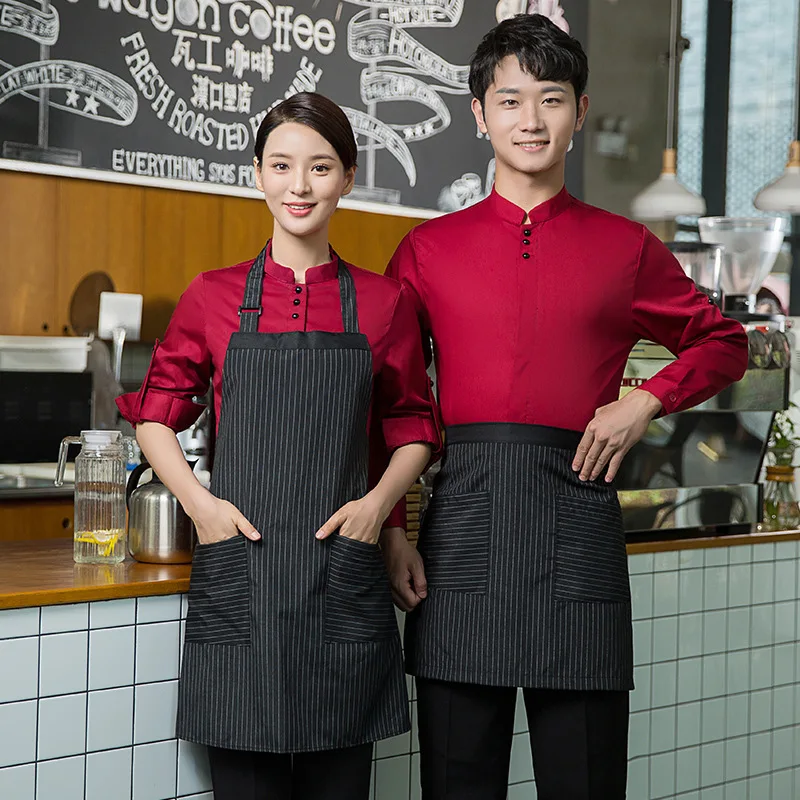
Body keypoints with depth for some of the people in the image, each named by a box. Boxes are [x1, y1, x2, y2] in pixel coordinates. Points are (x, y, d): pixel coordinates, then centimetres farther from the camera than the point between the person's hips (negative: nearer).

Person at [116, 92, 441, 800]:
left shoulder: (382, 302, 6)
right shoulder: (215, 296, 5)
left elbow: (414, 428, 13)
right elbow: (155, 416, 12)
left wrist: (379, 501, -4)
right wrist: (199, 501, -3)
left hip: (343, 575, 1)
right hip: (238, 569, -1)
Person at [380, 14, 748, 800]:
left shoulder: (623, 248, 9)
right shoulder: (429, 248, 9)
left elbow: (724, 345, 21)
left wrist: (648, 399, 3)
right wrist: (387, 528, 1)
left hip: (577, 517, 0)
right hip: (461, 515, 1)